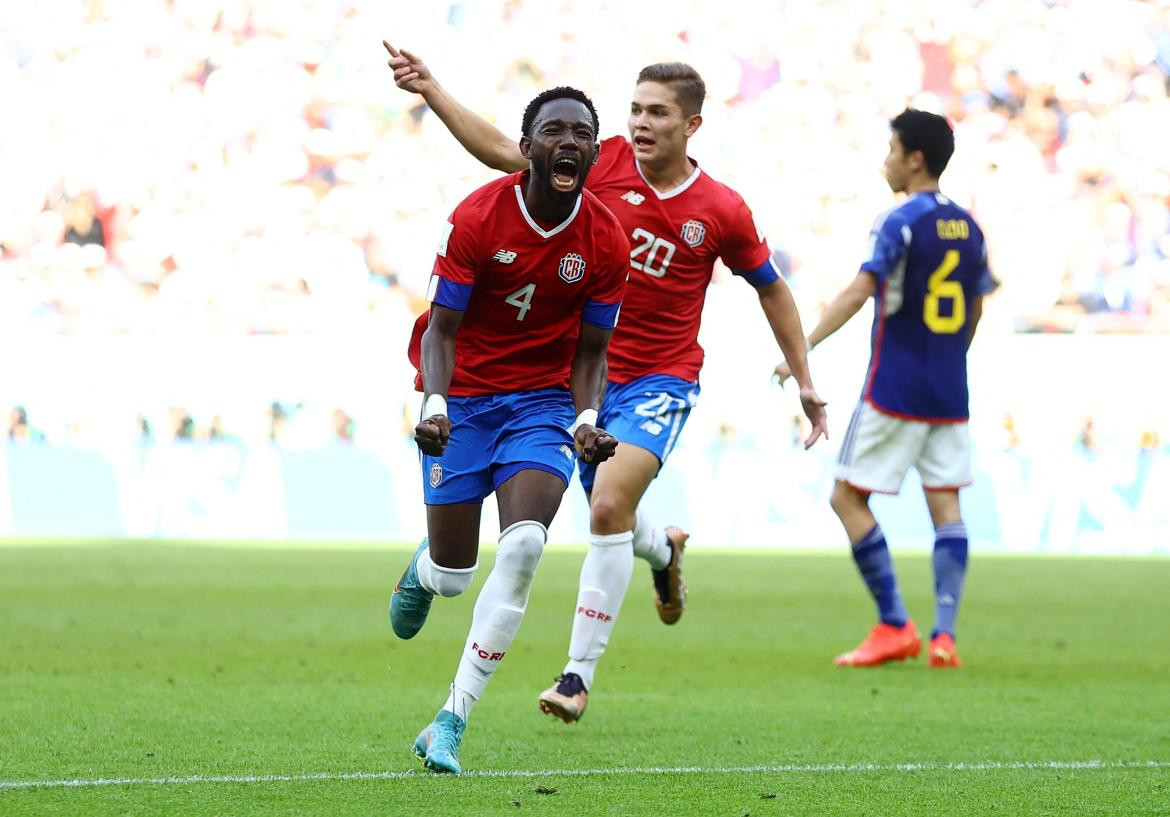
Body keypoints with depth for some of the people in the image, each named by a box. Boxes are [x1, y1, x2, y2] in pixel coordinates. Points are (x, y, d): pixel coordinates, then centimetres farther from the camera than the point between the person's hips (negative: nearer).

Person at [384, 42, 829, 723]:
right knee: (607, 512, 17)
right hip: (585, 372, 4)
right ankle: (663, 550, 56)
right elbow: (502, 152, -5)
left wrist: (805, 381, 9)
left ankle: (580, 674, -18)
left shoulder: (723, 212, -8)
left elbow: (771, 288, 7)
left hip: (658, 382, -4)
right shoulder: (605, 164, -5)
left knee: (609, 505, -23)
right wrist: (431, 90, -15)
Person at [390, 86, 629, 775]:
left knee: (523, 546, -22)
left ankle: (451, 724, -16)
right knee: (453, 576, 0)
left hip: (543, 401, 1)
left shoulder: (606, 241, -8)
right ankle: (425, 571, 43)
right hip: (462, 398, -1)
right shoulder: (477, 218, -15)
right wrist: (435, 405, -29)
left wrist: (587, 421, -18)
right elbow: (442, 329, -11)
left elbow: (590, 353, 1)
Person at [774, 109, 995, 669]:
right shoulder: (967, 227, 11)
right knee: (945, 502, 5)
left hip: (894, 391, -7)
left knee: (848, 497, 2)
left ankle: (894, 626, -3)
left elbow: (858, 292, -22)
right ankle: (944, 634, -5)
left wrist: (803, 348, -24)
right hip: (949, 397, 7)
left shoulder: (901, 223, -11)